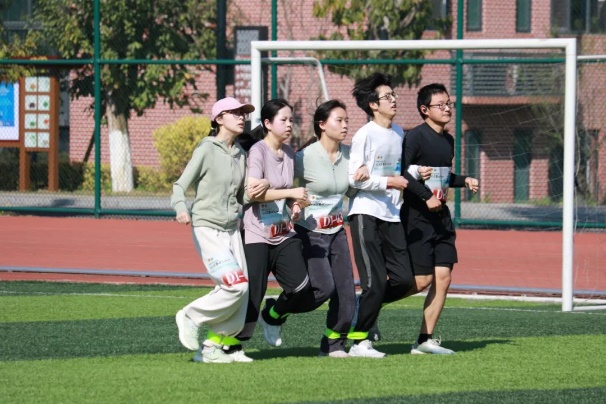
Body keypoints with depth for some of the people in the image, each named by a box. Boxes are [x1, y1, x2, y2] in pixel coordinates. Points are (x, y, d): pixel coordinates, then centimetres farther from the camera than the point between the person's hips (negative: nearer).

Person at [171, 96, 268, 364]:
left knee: (241, 292, 0)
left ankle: (212, 347, 10)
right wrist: (181, 209, -31)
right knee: (236, 285, -19)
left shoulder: (240, 154, 12)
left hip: (232, 229, 7)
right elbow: (180, 186, -11)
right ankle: (191, 316, 3)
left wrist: (253, 193, -4)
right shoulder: (206, 150, -8)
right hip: (207, 228, -7)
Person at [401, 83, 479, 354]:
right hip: (417, 218, -8)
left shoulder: (448, 140, 14)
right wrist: (426, 197, -24)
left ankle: (425, 341, 6)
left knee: (443, 278, 1)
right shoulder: (415, 137, -12)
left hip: (441, 218, 8)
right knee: (421, 280, -11)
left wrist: (464, 181, 11)